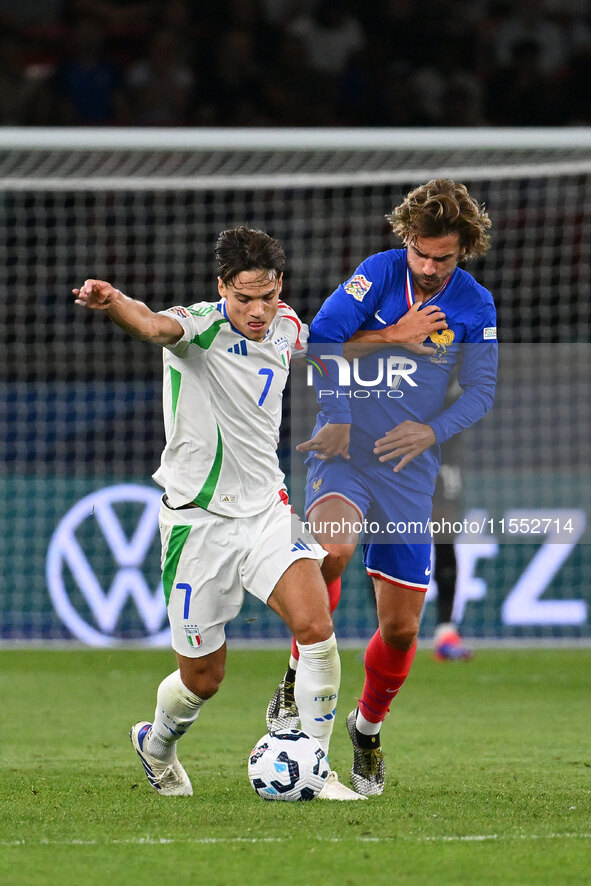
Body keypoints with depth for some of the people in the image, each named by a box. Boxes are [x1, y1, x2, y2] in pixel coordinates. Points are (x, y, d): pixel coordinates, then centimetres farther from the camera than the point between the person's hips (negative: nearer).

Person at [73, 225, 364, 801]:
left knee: (317, 628, -18)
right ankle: (157, 744, 40)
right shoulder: (200, 327, -17)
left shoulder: (287, 328, 0)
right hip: (198, 521, -4)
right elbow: (154, 326, -44)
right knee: (202, 679, 6)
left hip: (266, 509, 4)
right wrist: (111, 301, -63)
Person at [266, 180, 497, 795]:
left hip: (409, 471, 3)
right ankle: (299, 680, -16)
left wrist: (431, 430, -14)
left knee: (401, 626, 2)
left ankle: (367, 728, 31)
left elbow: (481, 391, 2)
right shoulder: (379, 273, -5)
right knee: (333, 545, -35)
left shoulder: (475, 305, 2)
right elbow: (319, 340, -11)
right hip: (345, 453, -3)